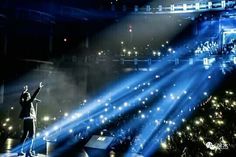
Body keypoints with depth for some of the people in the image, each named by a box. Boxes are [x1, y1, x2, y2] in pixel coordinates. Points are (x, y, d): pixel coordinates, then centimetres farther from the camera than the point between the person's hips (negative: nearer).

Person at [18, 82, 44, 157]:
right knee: (31, 136, -6)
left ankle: (20, 151, 17)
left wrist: (24, 91, 37)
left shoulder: (23, 103, 8)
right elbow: (34, 95, -16)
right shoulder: (28, 102, -11)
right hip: (30, 120, -8)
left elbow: (21, 98, 27)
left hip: (25, 120, 8)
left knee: (25, 135, 15)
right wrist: (39, 88, -13)